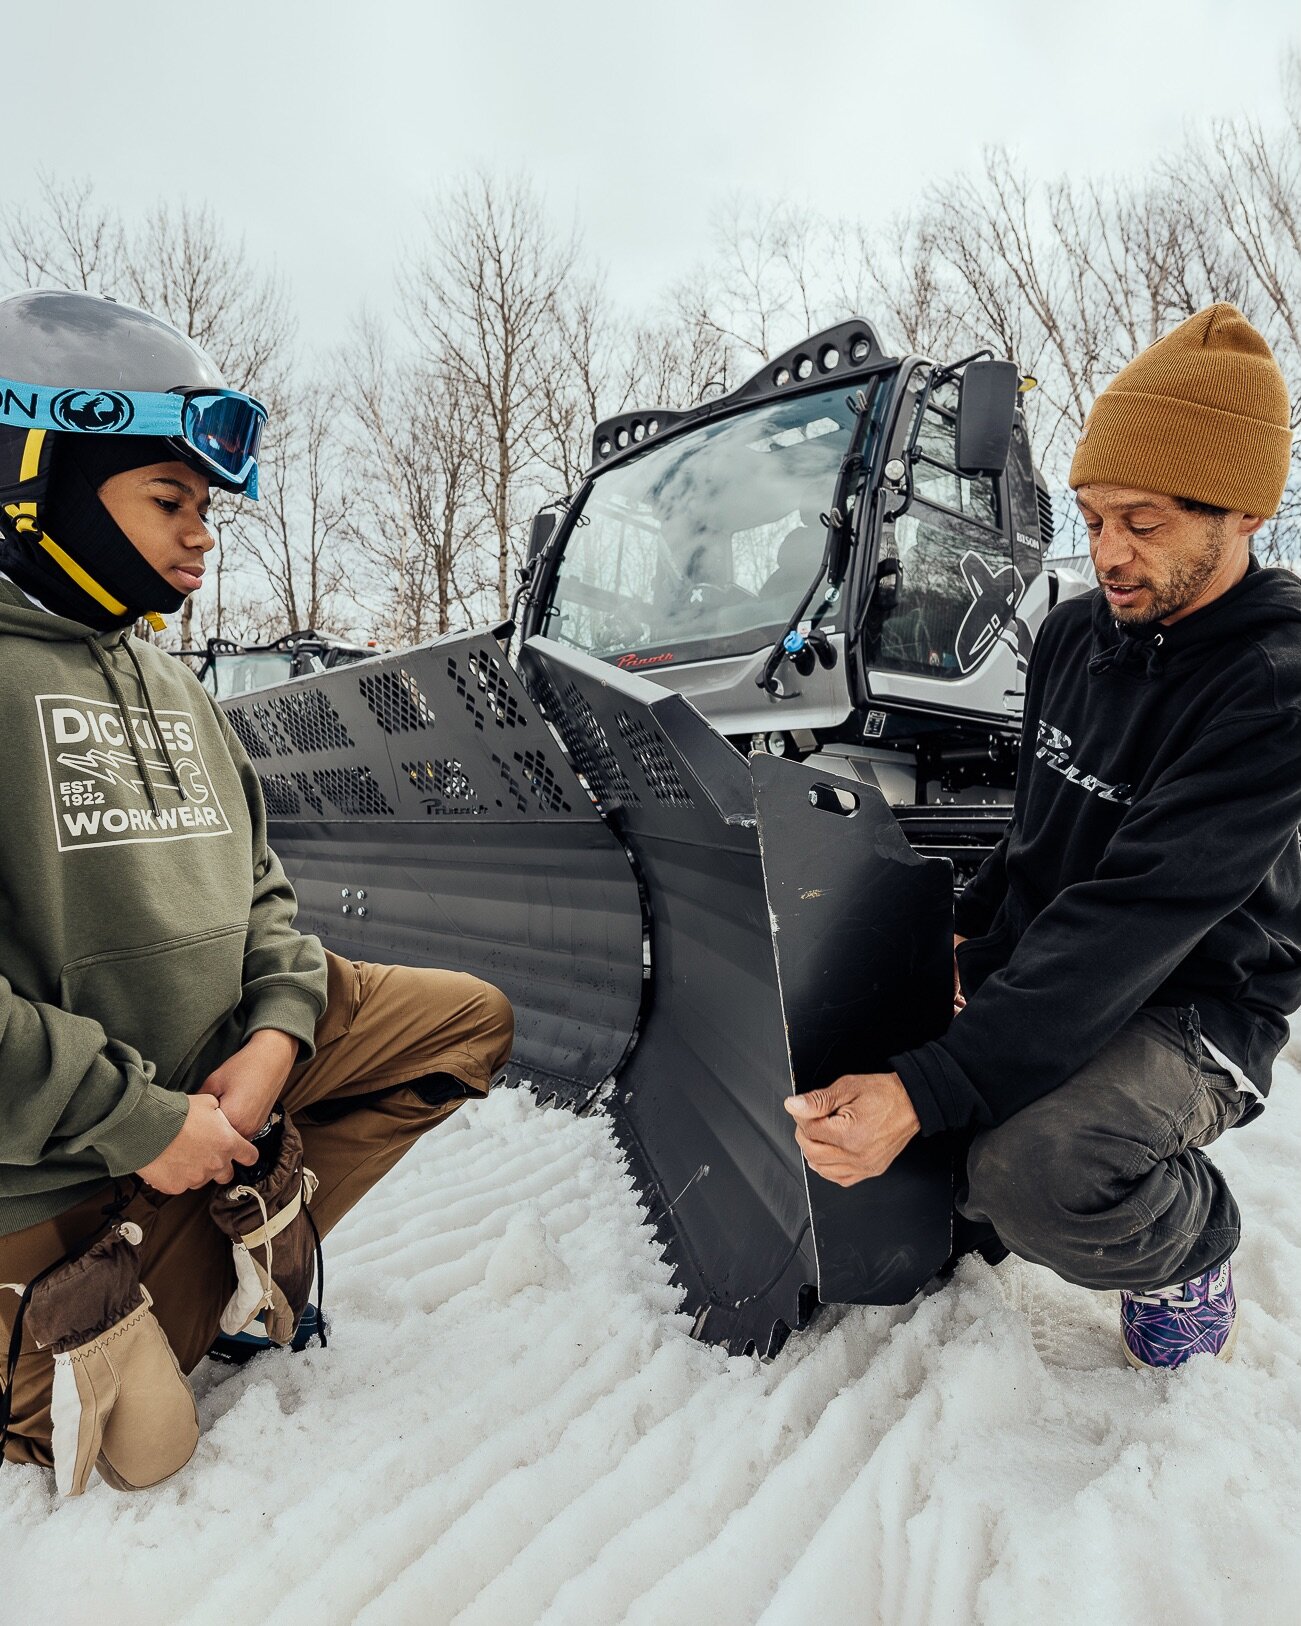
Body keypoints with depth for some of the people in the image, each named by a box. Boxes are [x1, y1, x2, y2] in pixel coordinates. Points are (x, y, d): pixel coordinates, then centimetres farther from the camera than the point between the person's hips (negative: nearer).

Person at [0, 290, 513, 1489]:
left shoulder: (171, 686, 9)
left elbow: (258, 885, 10)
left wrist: (278, 1029, -8)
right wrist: (136, 1119, -21)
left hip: (214, 1066, 7)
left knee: (471, 1019, 2)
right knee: (125, 1446, 2)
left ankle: (250, 1230, 2)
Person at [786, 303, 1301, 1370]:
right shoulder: (1075, 633, 1)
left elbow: (1129, 922, -33)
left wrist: (927, 1093, -39)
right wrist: (965, 929, 5)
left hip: (1191, 1007, -6)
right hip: (1035, 962, 7)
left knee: (1038, 1175, -35)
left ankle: (1193, 1249, 2)